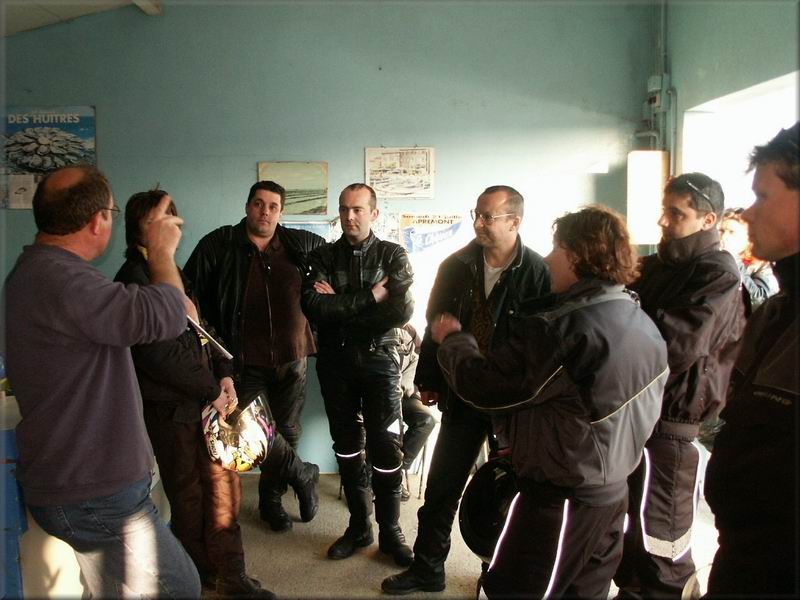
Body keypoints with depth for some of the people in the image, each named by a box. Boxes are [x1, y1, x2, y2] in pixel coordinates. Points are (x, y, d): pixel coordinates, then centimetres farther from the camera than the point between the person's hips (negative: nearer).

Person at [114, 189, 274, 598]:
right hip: (172, 409, -8)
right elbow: (158, 356, -21)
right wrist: (211, 392, -12)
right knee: (188, 496, 8)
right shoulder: (134, 280, -15)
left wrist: (224, 374, 2)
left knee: (223, 483, 10)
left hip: (204, 401, 8)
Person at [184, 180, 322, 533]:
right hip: (244, 360, -2)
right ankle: (304, 475, 26)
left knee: (287, 431, 12)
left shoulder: (300, 244, 3)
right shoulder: (219, 245, -4)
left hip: (290, 358, 2)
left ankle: (271, 498, 36)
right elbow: (189, 292, -2)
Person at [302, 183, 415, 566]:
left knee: (385, 448, 0)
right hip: (335, 362, 2)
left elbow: (401, 311, -16)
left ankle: (390, 532, 17)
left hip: (379, 359, -2)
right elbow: (312, 306, -13)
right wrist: (370, 296, -17)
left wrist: (339, 306, -15)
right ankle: (359, 526, 28)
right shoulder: (323, 257, 4)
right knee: (347, 444, 12)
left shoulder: (393, 256, 0)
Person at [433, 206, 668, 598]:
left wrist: (453, 339, 0)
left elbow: (483, 386, -19)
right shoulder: (645, 326, 3)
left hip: (558, 498, -9)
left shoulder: (562, 330, -25)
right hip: (613, 492, 9)